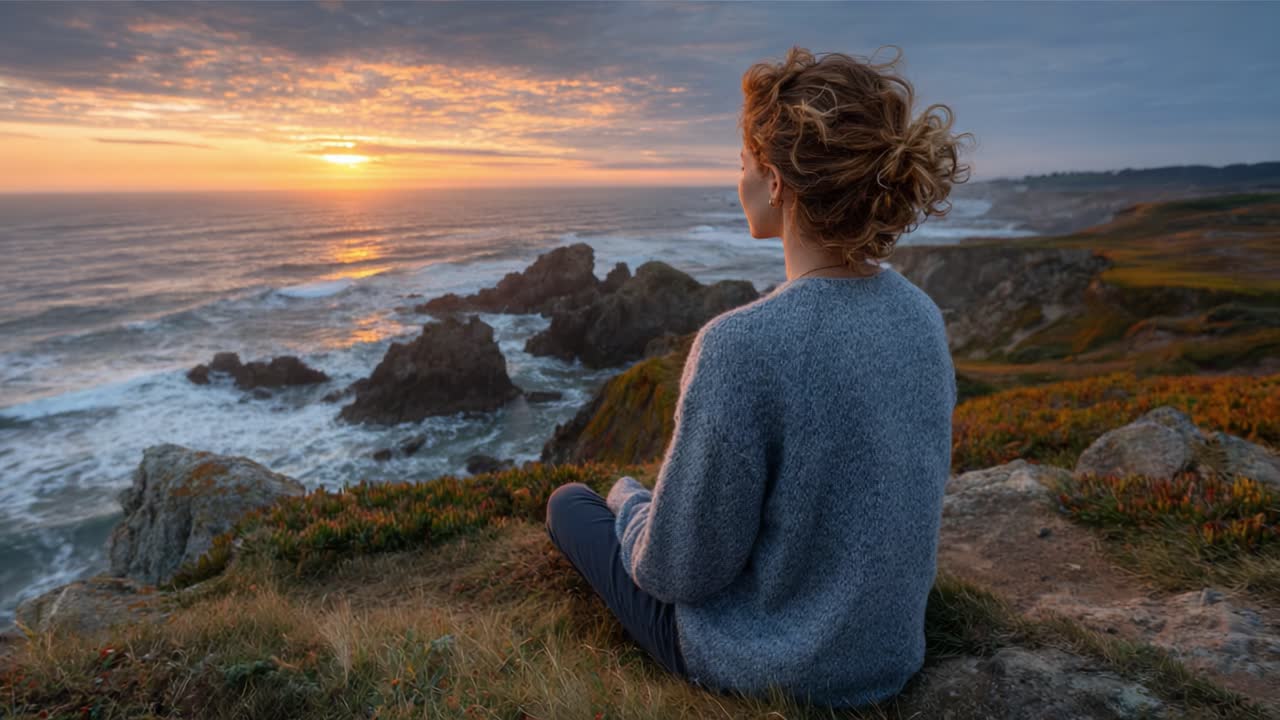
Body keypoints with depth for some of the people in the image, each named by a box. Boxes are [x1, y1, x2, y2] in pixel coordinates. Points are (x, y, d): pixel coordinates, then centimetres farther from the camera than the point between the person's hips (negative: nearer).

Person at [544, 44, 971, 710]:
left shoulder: (742, 345, -34)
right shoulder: (921, 316, -10)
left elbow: (679, 568, -24)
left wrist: (628, 499, -1)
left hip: (768, 668, -6)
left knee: (570, 504, 17)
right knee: (641, 501, 29)